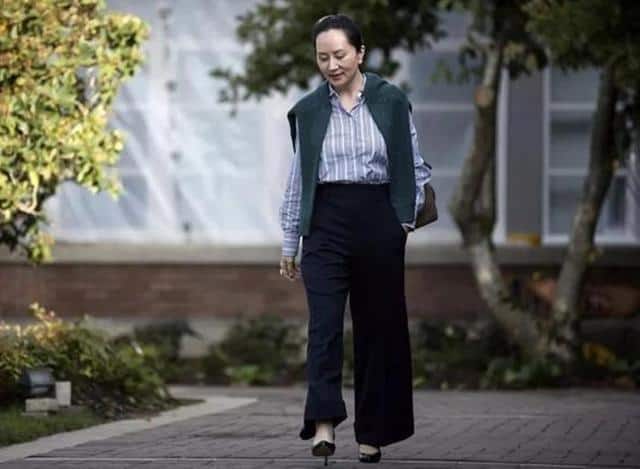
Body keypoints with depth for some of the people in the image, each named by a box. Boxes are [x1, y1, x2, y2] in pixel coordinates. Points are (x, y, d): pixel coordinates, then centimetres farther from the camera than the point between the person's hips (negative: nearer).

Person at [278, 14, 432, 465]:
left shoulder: (392, 102, 0)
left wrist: (407, 217, -3)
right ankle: (324, 424, -23)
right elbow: (299, 178, 11)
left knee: (376, 326, 4)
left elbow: (415, 166, 7)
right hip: (325, 224, 1)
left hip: (378, 223, -1)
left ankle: (372, 433, 13)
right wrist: (289, 242, 12)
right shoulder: (308, 111, 6)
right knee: (324, 322, -13)